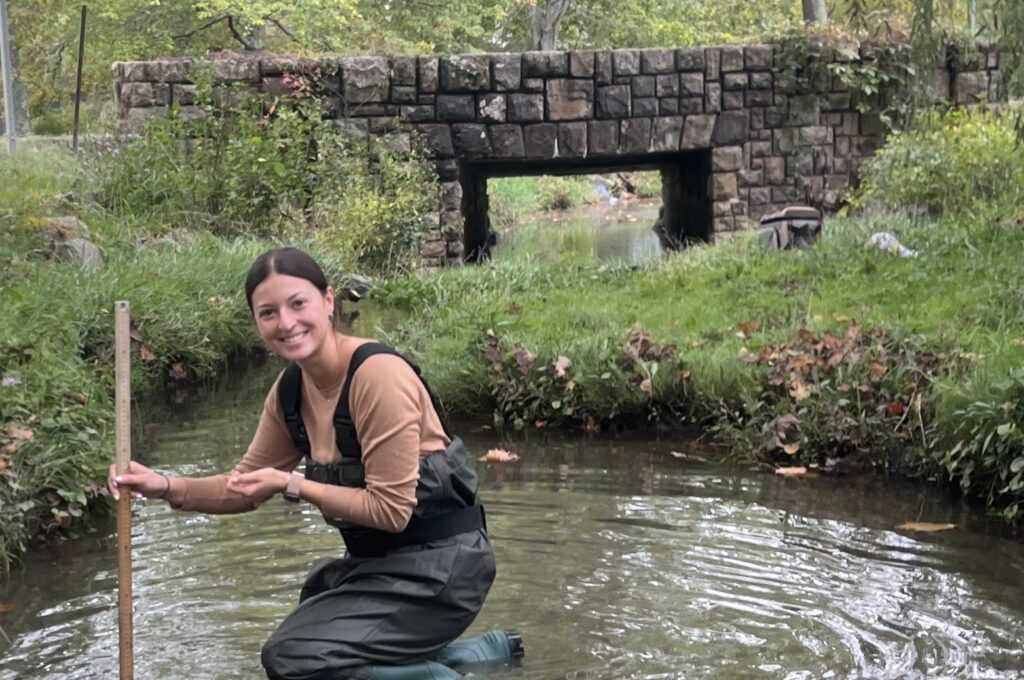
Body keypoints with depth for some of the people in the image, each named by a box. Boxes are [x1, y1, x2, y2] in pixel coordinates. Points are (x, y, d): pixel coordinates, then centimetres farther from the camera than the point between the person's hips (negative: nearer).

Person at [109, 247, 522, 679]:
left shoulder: (378, 374, -24)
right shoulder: (290, 389, 1)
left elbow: (391, 510, -22)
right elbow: (249, 486, 11)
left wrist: (293, 486, -20)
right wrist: (167, 487, -4)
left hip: (438, 564, -9)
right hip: (379, 560, 9)